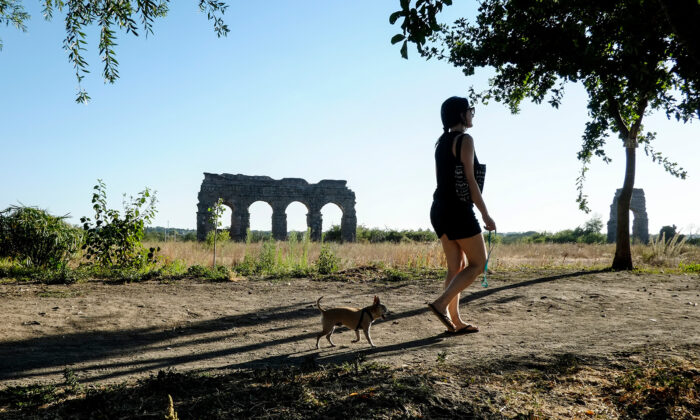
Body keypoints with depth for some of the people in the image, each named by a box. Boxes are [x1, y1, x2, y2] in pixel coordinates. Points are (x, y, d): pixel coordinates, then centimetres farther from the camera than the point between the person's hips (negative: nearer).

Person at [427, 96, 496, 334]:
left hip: (440, 209, 9)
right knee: (478, 263, 0)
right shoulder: (465, 140, -8)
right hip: (458, 210, -9)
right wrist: (485, 215, -11)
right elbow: (469, 180, -14)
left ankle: (455, 321, 11)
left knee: (456, 266, 11)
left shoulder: (441, 142, 17)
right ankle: (441, 303, -11)